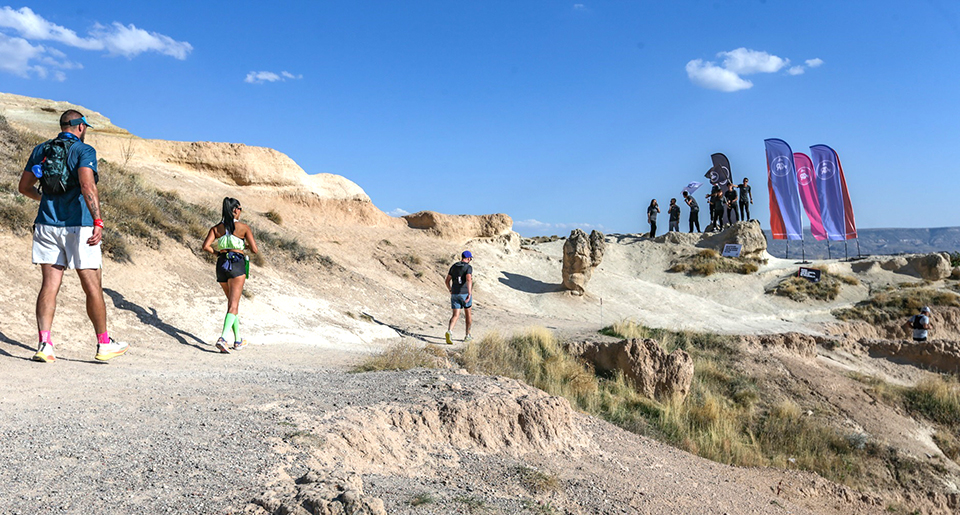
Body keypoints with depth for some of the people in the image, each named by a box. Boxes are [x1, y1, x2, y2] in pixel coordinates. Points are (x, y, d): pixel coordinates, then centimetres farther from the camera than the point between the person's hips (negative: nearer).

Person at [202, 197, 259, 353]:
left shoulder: (216, 228, 8)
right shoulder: (243, 227, -1)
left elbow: (206, 246, -5)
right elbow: (255, 250, -5)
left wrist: (216, 253, 13)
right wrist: (249, 245, 17)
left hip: (221, 264, 5)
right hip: (237, 264, -5)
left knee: (232, 302, 18)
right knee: (233, 305, -7)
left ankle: (238, 340, 24)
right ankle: (223, 338, -26)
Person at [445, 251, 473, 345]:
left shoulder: (454, 266, 9)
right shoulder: (468, 267, -8)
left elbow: (446, 281, 10)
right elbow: (469, 280, -26)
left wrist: (450, 290, 26)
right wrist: (469, 294, -31)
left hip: (455, 294, 3)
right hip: (465, 294, -3)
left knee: (455, 315, -2)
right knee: (467, 314, 17)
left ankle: (449, 331, -29)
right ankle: (467, 335, 26)